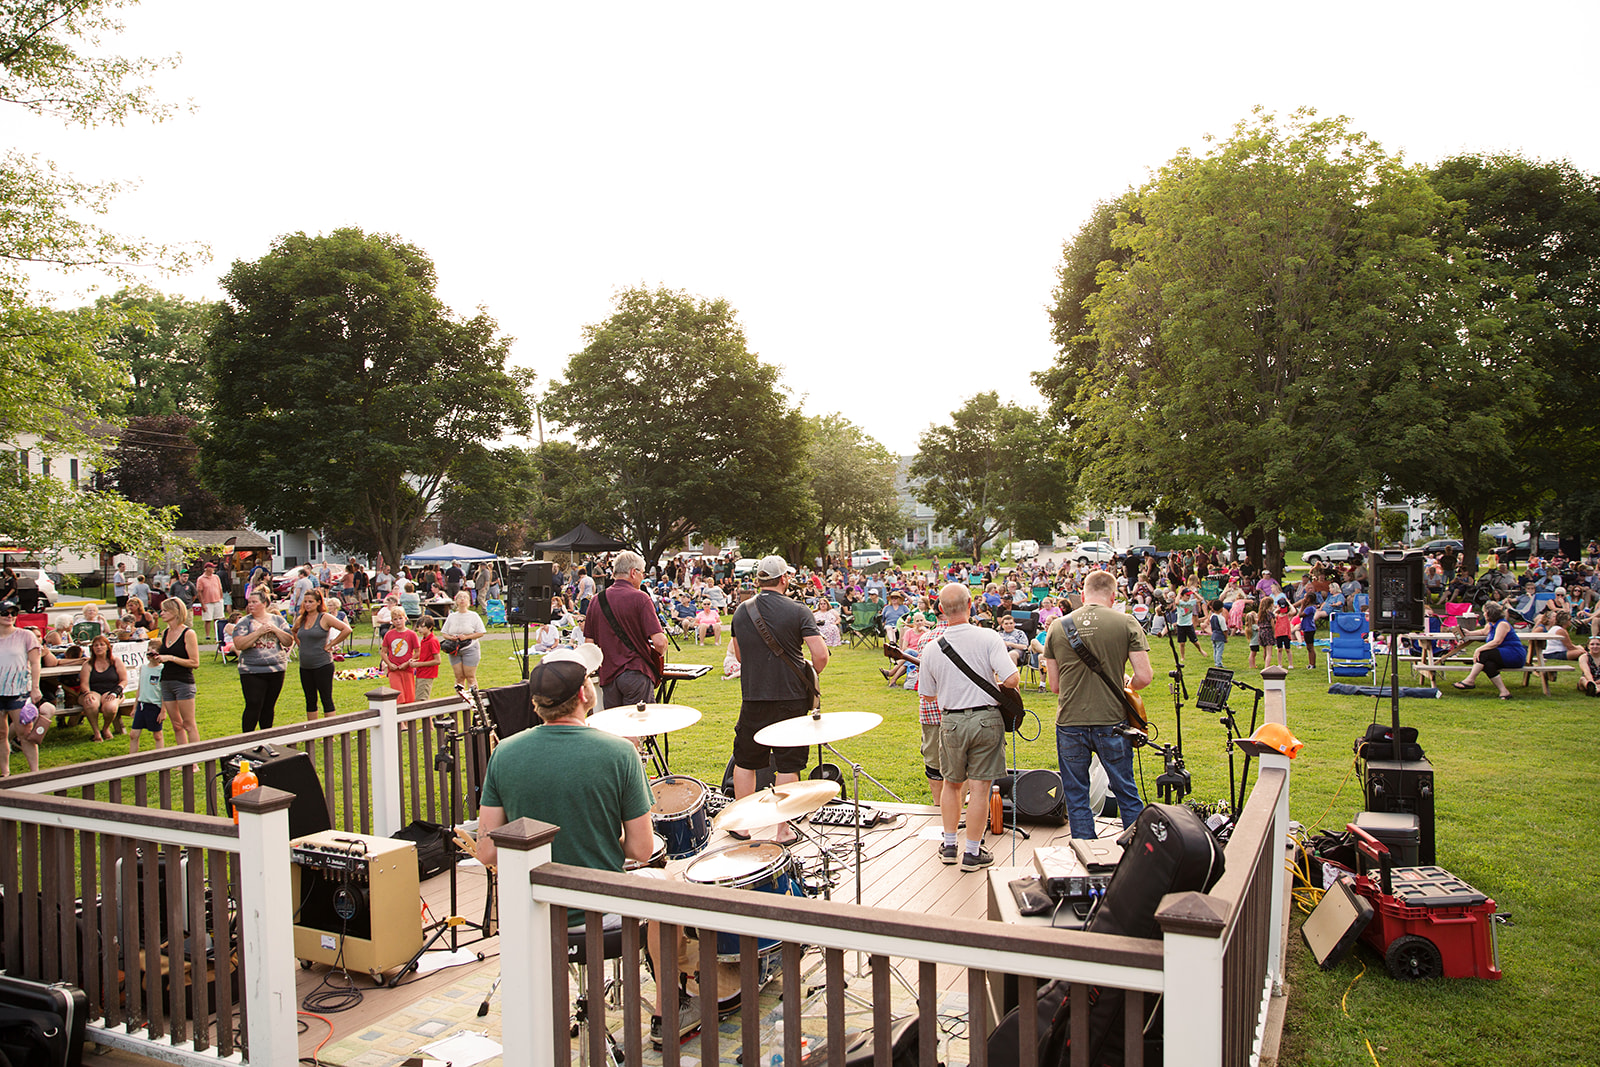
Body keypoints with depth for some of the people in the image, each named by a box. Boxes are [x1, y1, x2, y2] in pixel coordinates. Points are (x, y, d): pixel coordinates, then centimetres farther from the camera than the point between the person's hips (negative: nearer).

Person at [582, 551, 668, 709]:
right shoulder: (640, 598, -9)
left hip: (608, 675, 5)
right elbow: (659, 642, -16)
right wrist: (661, 652, 5)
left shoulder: (597, 601, 6)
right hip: (637, 674, -5)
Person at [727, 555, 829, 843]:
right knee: (787, 765, 7)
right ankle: (783, 830, 13)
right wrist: (810, 675, 4)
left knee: (745, 761, 16)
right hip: (791, 698, -2)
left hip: (753, 698, 3)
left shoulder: (741, 611, 3)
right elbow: (821, 656, -16)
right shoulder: (798, 611, -9)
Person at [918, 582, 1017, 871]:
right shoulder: (989, 638, -12)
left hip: (951, 722, 2)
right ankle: (972, 852, 12)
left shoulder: (931, 648, -4)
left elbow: (928, 694, 6)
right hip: (986, 719, -2)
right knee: (979, 787, 5)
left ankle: (949, 846, 26)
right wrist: (1015, 676, 4)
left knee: (952, 784, 19)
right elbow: (1011, 680, -19)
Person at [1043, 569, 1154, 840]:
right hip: (1111, 722, -1)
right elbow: (1144, 677, -7)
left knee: (1076, 798, 12)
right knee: (1126, 794, 15)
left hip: (1069, 723, 1)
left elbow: (1054, 685, 5)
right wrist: (1127, 686, 14)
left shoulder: (1058, 627, 3)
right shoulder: (1126, 624, -3)